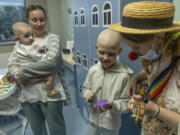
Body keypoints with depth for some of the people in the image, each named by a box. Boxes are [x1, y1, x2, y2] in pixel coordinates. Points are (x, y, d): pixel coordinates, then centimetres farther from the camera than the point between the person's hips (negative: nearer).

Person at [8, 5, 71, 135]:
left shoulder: (53, 38, -5)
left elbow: (51, 62, -20)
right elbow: (11, 65, 6)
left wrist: (22, 72, -15)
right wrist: (19, 74, -16)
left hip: (50, 94, -4)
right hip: (28, 95, 5)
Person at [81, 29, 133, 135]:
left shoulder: (124, 75, -24)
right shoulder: (92, 70, -10)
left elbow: (126, 102, -15)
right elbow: (85, 88, 5)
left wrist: (112, 105, -32)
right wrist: (88, 94, -15)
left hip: (111, 124, -3)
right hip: (93, 119, 4)